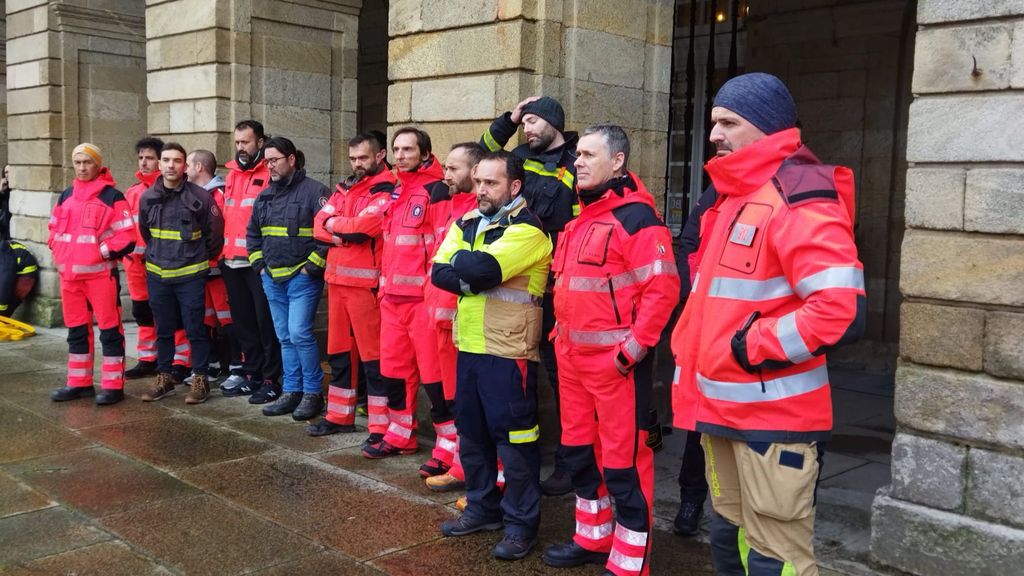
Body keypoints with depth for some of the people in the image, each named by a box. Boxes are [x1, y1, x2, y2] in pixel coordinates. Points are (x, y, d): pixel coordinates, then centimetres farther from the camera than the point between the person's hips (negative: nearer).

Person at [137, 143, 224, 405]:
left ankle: (200, 379, 11)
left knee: (195, 329, 0)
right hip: (157, 275, 4)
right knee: (163, 330, 12)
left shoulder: (200, 196, -8)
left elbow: (215, 232, 0)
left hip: (190, 275, -4)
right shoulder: (148, 198, 4)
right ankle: (164, 378, 23)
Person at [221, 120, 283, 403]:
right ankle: (252, 375, 25)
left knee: (266, 322, -2)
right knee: (243, 321, 14)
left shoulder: (270, 175, -6)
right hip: (232, 263, 8)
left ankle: (271, 379, 7)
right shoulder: (231, 175, 17)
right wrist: (223, 251, 14)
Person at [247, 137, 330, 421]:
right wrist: (260, 265, 12)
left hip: (302, 278, -7)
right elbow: (253, 234, 24)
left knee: (299, 334, -11)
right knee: (285, 337, 10)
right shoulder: (265, 196, 14)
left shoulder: (315, 191, -8)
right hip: (272, 278, 7)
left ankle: (313, 392, 3)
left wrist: (311, 267, -15)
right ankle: (292, 391, 19)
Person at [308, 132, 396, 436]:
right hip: (337, 278, 8)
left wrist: (334, 224, -2)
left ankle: (380, 426, 2)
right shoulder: (344, 189, 17)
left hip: (366, 282, -8)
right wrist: (344, 235, -12)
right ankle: (340, 416, 27)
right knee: (339, 351, 15)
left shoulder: (387, 191, -7)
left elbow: (363, 227, -20)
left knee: (373, 354, -4)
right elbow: (319, 225, 8)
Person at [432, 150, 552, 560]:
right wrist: (475, 276, -15)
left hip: (508, 352, -8)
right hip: (469, 347, 8)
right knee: (471, 432, 16)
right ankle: (482, 507, 31)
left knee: (514, 437, 0)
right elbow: (439, 271, 0)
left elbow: (481, 268, -25)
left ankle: (522, 522, 12)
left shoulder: (527, 230, -12)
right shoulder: (466, 223, 13)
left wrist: (461, 262, -5)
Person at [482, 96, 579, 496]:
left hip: (556, 290, -6)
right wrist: (507, 121, 14)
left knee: (560, 374, 1)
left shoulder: (577, 166, -4)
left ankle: (568, 463, 11)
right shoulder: (522, 158, 13)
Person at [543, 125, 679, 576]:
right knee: (579, 450, 18)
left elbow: (662, 287, -19)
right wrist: (562, 330, 16)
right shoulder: (580, 216, 14)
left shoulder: (635, 216, -13)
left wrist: (633, 347, -19)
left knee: (624, 459, 0)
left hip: (615, 360, -9)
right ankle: (593, 538, 35)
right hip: (572, 357, 9)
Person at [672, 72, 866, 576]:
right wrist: (691, 366, 15)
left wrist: (750, 347, -19)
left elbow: (842, 309, -26)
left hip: (775, 413, -9)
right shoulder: (733, 196, 15)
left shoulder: (799, 197, -16)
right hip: (722, 407, 10)